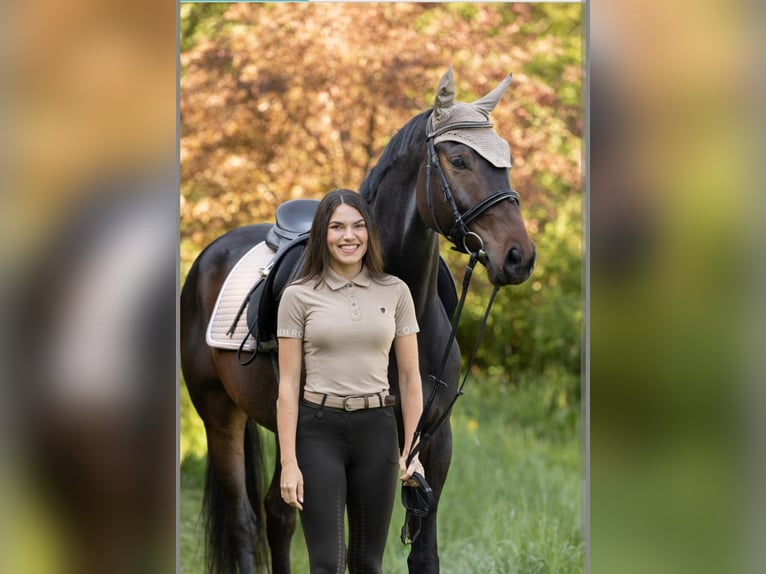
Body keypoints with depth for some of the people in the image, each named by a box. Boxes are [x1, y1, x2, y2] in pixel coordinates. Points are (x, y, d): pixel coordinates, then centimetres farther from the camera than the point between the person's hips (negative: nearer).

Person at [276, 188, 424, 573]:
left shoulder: (395, 292, 4)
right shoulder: (299, 296, -2)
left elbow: (409, 377, 6)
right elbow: (288, 384, -3)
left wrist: (411, 451, -1)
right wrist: (288, 462, -9)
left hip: (376, 430, 2)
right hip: (319, 430, -2)